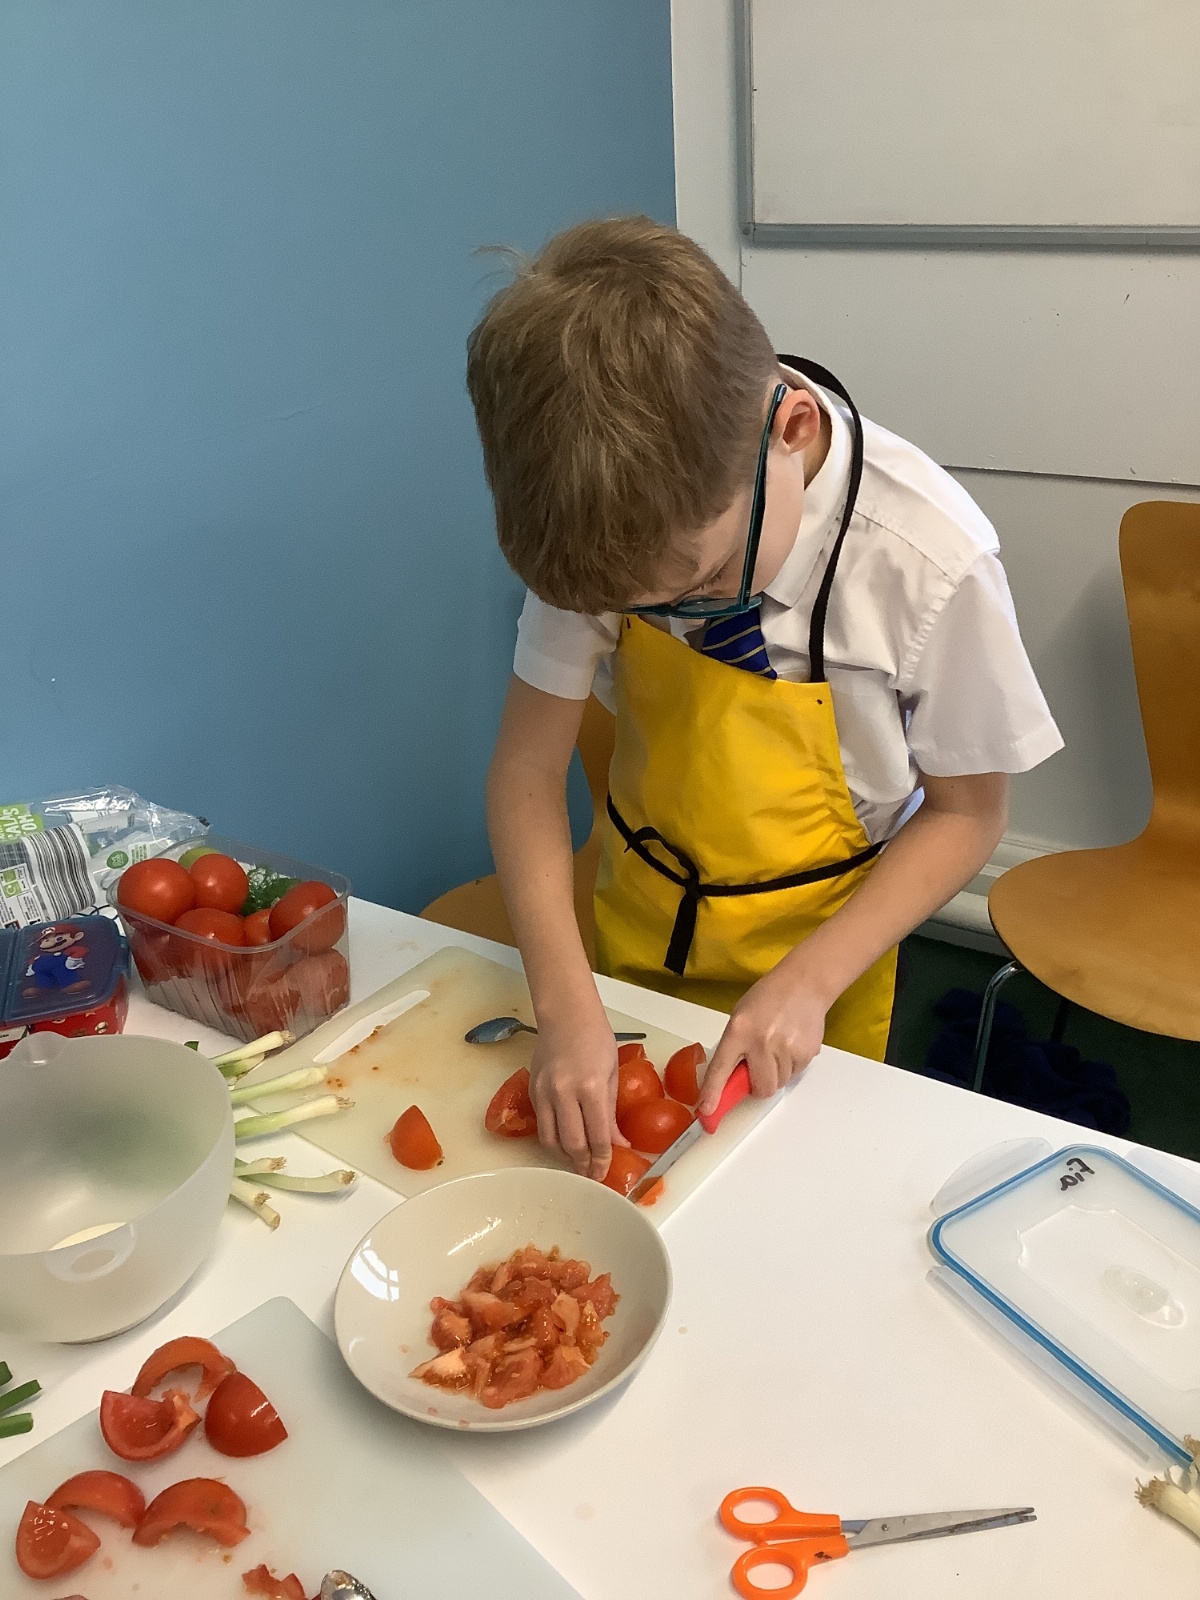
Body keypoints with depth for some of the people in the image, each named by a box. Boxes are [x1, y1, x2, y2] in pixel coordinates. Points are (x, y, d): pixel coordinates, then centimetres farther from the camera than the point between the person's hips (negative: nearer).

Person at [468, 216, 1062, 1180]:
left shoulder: (931, 560, -29)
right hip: (636, 936, 2)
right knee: (633, 1149, 24)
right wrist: (567, 1003, -27)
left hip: (817, 948, -2)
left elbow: (966, 812, -14)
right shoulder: (614, 522, -23)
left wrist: (808, 982, -23)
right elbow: (529, 764, -16)